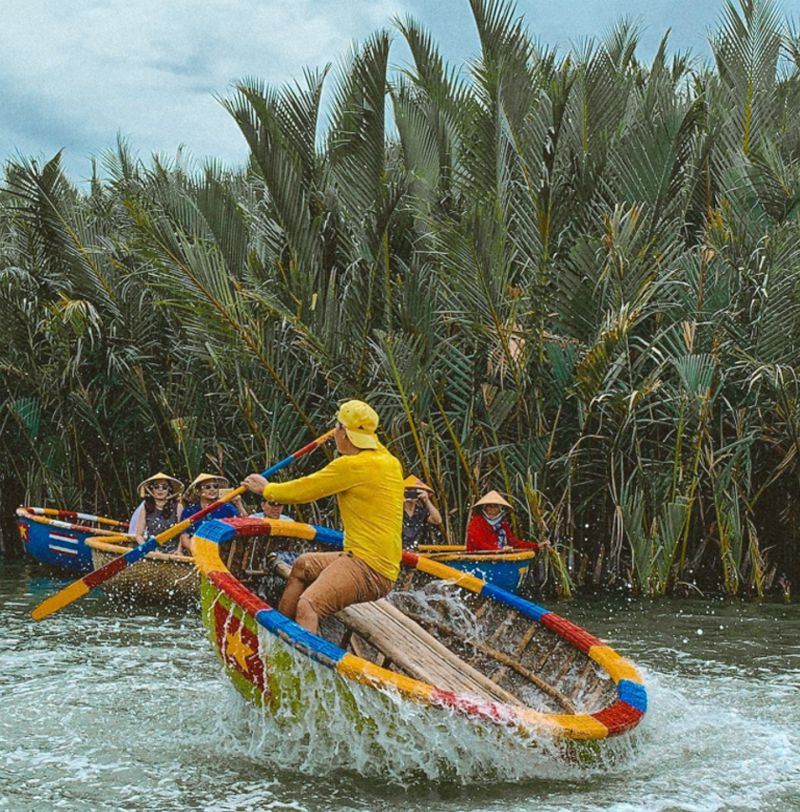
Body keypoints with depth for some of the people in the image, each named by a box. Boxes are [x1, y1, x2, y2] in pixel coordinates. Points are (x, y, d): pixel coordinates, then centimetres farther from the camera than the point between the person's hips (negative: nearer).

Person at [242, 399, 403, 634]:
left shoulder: (352, 465, -14)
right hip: (383, 564, 10)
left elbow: (304, 490, -5)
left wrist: (266, 489, 12)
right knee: (303, 565, 27)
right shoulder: (390, 462, 10)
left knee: (308, 605, -28)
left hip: (368, 569, -10)